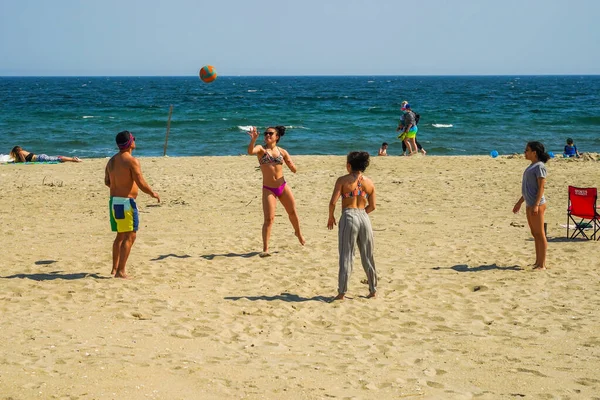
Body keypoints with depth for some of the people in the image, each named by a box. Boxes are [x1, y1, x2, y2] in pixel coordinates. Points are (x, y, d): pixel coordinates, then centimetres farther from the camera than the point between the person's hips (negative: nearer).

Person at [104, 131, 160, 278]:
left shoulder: (112, 161, 10)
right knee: (130, 236, -5)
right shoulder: (132, 161, -15)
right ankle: (121, 271, -8)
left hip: (114, 201, 9)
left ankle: (115, 268, 22)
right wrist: (153, 193, -1)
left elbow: (107, 181, 20)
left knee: (120, 236, 18)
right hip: (126, 202, -9)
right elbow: (141, 184, -17)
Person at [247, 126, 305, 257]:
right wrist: (253, 139, -45)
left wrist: (290, 163, -17)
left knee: (292, 212, 17)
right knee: (269, 219, -10)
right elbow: (250, 151, -28)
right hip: (268, 189, -3)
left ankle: (298, 233, 45)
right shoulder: (261, 149, -4)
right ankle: (265, 249, -7)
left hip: (283, 186, 3)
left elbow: (294, 170, 4)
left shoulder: (282, 152, 3)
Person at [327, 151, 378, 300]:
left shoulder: (343, 180, -5)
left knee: (346, 256, 1)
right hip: (364, 218, 4)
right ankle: (373, 290, 22)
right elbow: (372, 206, 9)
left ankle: (342, 292, 0)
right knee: (367, 256, 14)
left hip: (348, 217, -4)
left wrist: (331, 217, 5)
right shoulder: (369, 183, 7)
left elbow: (333, 202, -11)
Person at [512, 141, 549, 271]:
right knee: (535, 235, 14)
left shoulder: (539, 166, -12)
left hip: (537, 205, -10)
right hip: (529, 204, 10)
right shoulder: (532, 166, 17)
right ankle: (537, 262, 21)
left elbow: (541, 187, -18)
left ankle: (542, 264, -1)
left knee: (540, 234, -4)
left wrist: (536, 205, -25)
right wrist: (519, 202, 24)